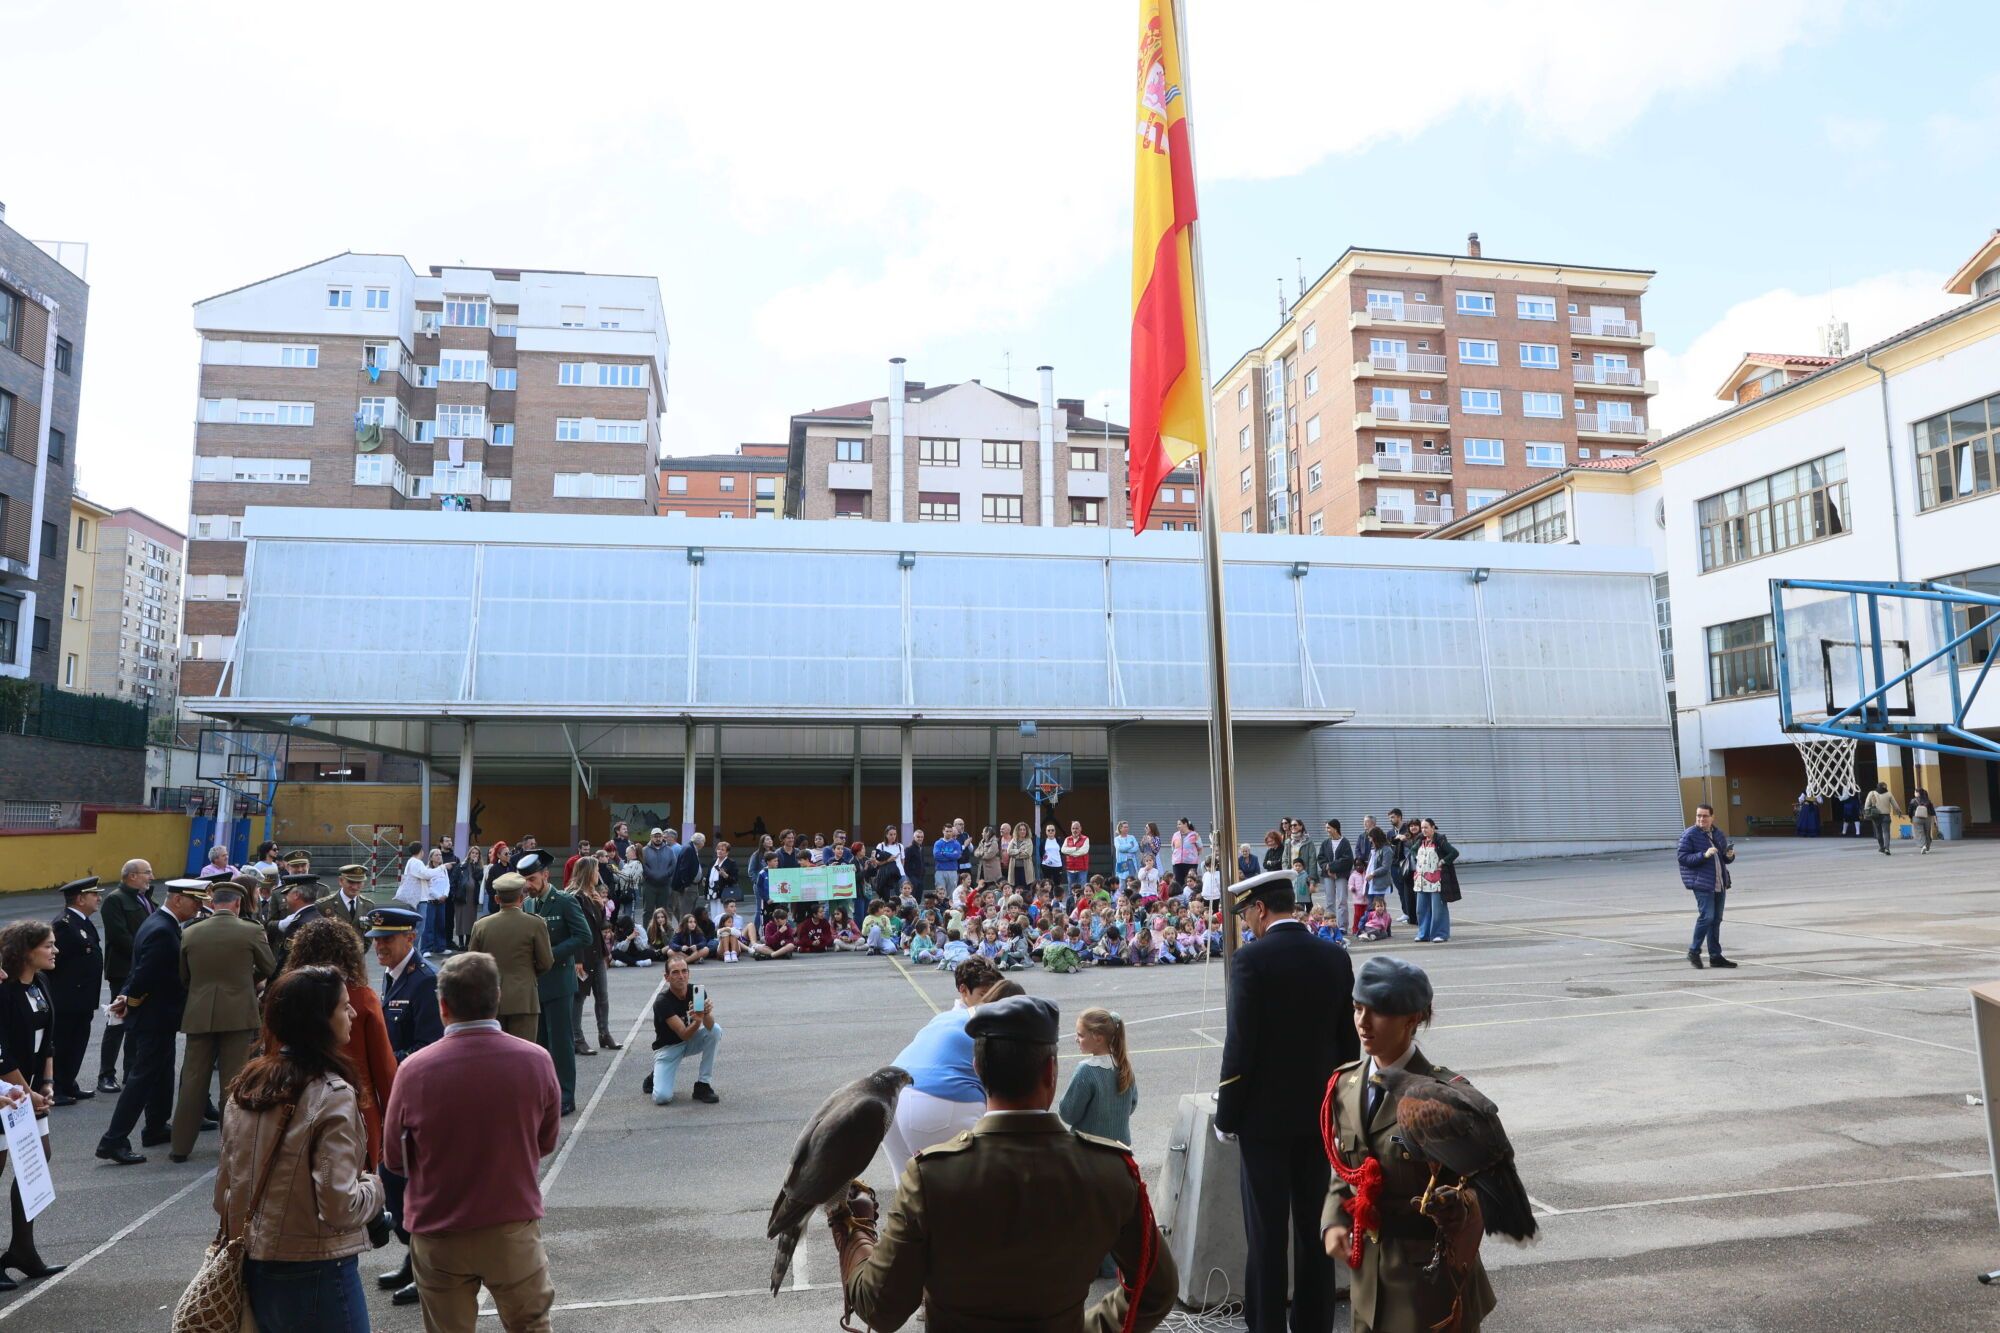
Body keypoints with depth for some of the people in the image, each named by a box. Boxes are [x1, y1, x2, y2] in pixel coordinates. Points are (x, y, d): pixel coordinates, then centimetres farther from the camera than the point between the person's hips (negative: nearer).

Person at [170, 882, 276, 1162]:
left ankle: (181, 1146, 16)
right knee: (234, 1080, 5)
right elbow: (270, 969, 4)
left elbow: (182, 976, 10)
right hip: (238, 1014, -2)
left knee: (193, 1079, 10)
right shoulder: (252, 931, -8)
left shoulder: (190, 933, 0)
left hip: (199, 1015, 3)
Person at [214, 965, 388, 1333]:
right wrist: (373, 1186, -4)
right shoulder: (332, 1095, -20)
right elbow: (340, 1207, -23)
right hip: (316, 1277, -7)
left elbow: (224, 1188, 10)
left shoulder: (246, 1086, 2)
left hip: (254, 1272, 7)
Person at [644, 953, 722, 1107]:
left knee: (716, 1031, -27)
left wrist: (707, 1013, -51)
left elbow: (709, 1026, -29)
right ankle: (655, 1077, 14)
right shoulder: (662, 1002, -26)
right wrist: (697, 1021, -50)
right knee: (662, 1097, -24)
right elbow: (684, 1034, -30)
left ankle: (703, 1085, -13)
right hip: (668, 1047, -4)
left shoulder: (698, 992, -15)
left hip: (691, 1040, 4)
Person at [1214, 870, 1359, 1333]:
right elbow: (1349, 1040, 6)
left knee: (1267, 1230, 4)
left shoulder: (1252, 959, -16)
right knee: (1314, 1225, 15)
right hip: (1319, 1112, 6)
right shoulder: (1335, 957, 1)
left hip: (1265, 1114, -5)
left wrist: (1226, 1114, -7)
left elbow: (1240, 1045, -17)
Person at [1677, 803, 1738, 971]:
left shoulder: (1719, 834, 12)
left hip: (1720, 884, 7)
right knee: (1707, 916, -13)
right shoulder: (1690, 834, -7)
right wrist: (1704, 855, -23)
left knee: (1716, 919, 10)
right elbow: (1681, 856, -13)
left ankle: (1715, 956, 18)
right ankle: (1694, 952, 2)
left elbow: (1724, 858, 22)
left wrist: (1729, 855, -2)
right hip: (1702, 883, -7)